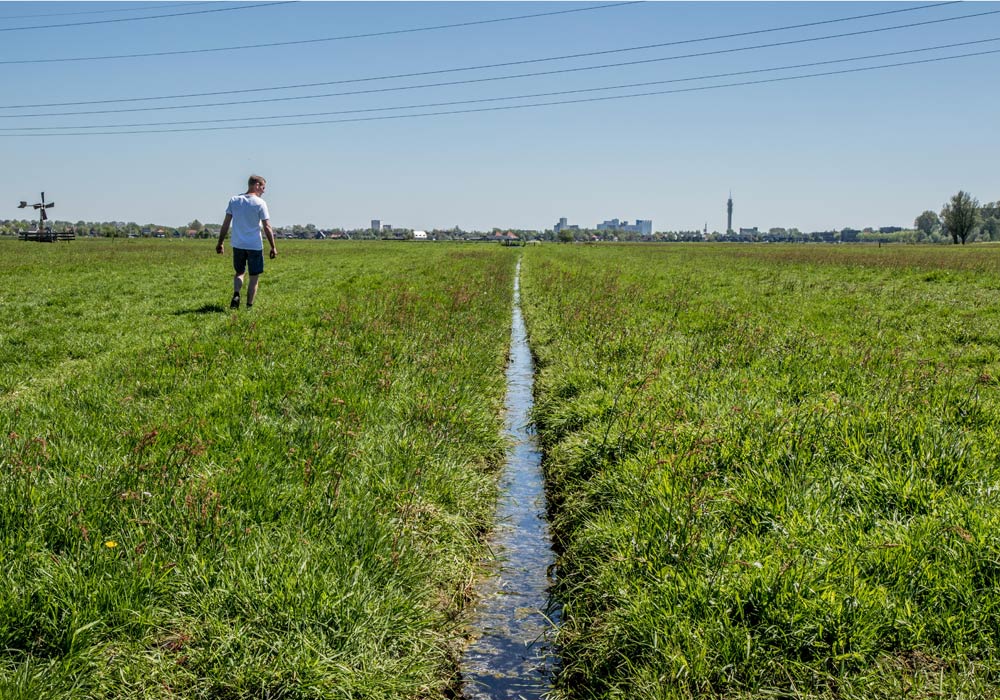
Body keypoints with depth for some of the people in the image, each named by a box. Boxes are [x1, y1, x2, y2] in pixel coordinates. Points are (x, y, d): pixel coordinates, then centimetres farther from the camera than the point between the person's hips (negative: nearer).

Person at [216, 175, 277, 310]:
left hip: (237, 245, 4)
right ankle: (249, 306, 9)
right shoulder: (260, 203, -8)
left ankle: (236, 294, -5)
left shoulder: (234, 200, 3)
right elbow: (267, 227, -10)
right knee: (254, 278, 8)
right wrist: (273, 247, -4)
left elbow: (226, 224, 4)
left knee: (239, 272, 20)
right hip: (255, 246, -4)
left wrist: (220, 243, 11)